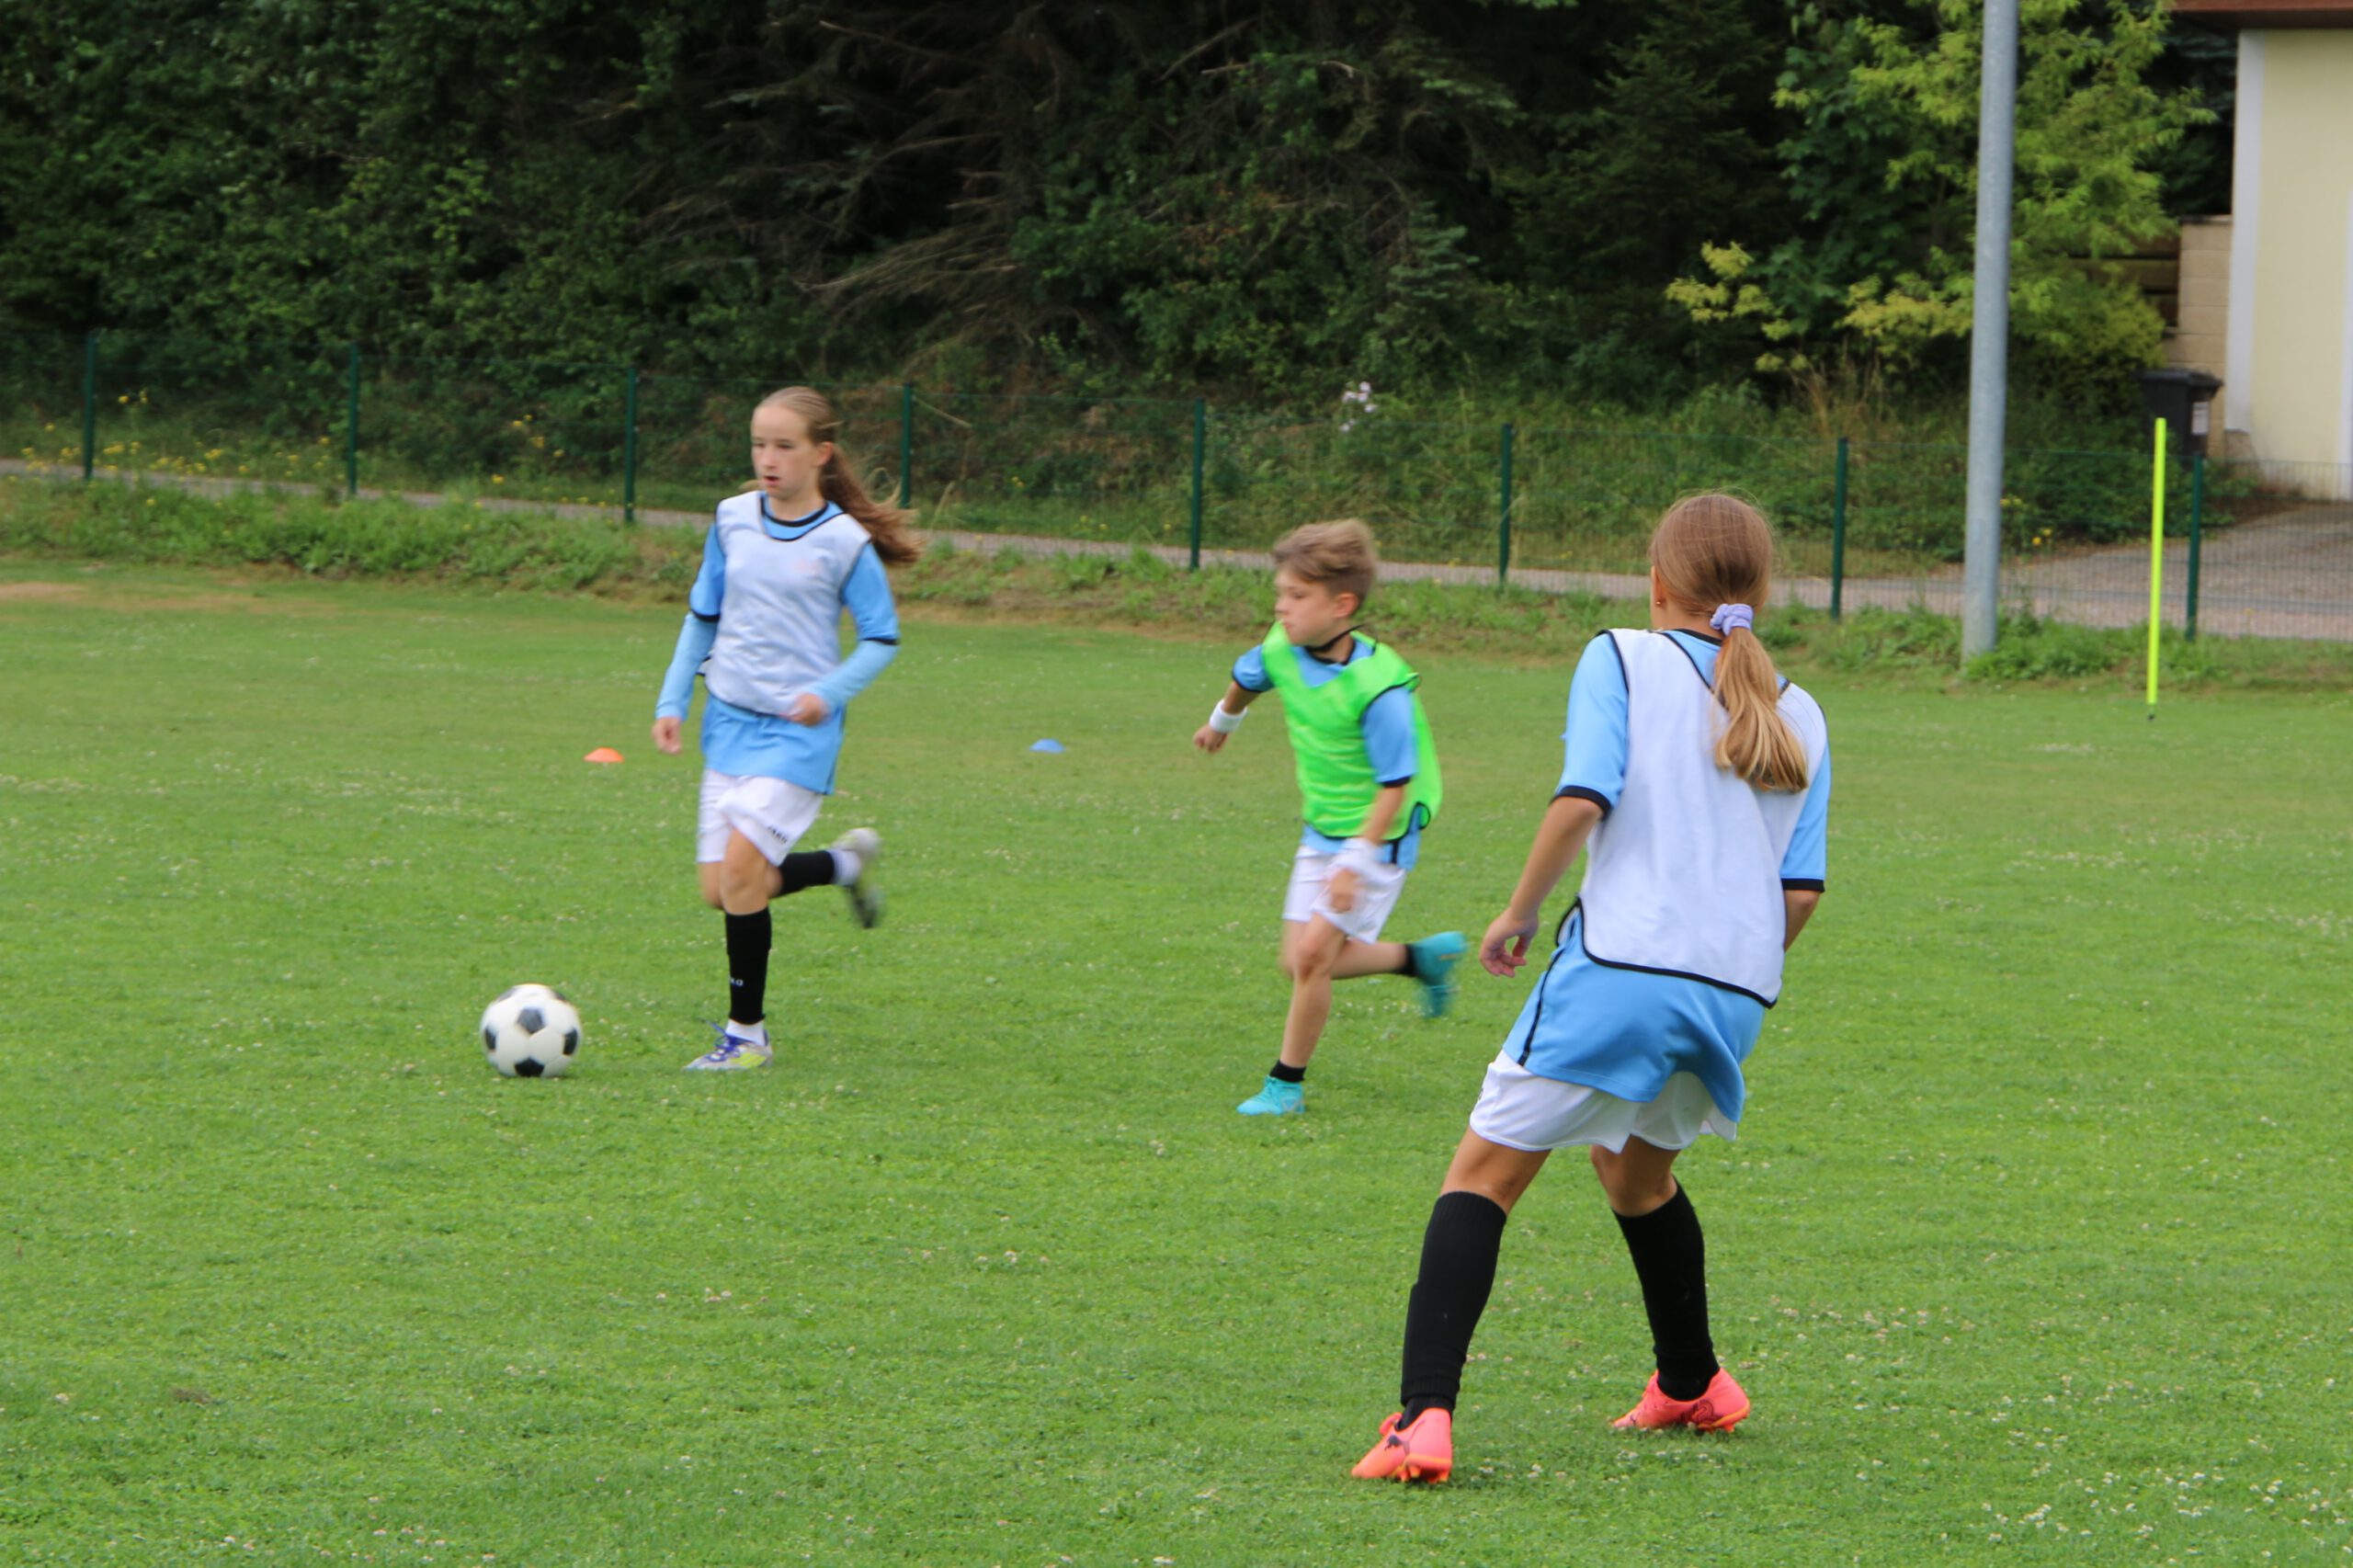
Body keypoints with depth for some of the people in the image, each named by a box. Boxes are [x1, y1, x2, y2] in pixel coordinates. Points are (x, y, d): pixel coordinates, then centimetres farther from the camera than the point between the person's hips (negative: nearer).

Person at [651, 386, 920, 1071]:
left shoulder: (844, 542, -8)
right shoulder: (733, 521, 4)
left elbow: (882, 639, -2)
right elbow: (703, 616, 16)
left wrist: (829, 692, -18)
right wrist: (673, 700, 9)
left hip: (798, 731, -5)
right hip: (730, 719, 5)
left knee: (742, 866, -18)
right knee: (720, 889, 1)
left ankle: (747, 1033, -5)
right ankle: (847, 863, 29)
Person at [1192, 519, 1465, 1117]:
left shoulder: (1379, 686, -29)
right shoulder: (1282, 651, -9)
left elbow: (1396, 786, -25)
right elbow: (1246, 679, 18)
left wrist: (1356, 863, -28)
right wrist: (1222, 721, 38)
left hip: (1378, 834, -8)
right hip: (1323, 829, 8)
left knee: (1313, 953, -12)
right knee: (1300, 962, 10)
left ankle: (1286, 1083, 5)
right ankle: (1424, 957, 31)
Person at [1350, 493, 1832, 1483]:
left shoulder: (1624, 659, 3)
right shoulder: (1800, 716, 16)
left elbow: (1583, 799, -11)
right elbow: (1800, 894, 10)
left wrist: (1517, 915, 1)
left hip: (1621, 966, -5)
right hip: (1737, 997, 5)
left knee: (1482, 1176, -3)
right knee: (1637, 1171, 31)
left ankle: (1423, 1417, -20)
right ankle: (1691, 1385, 45)